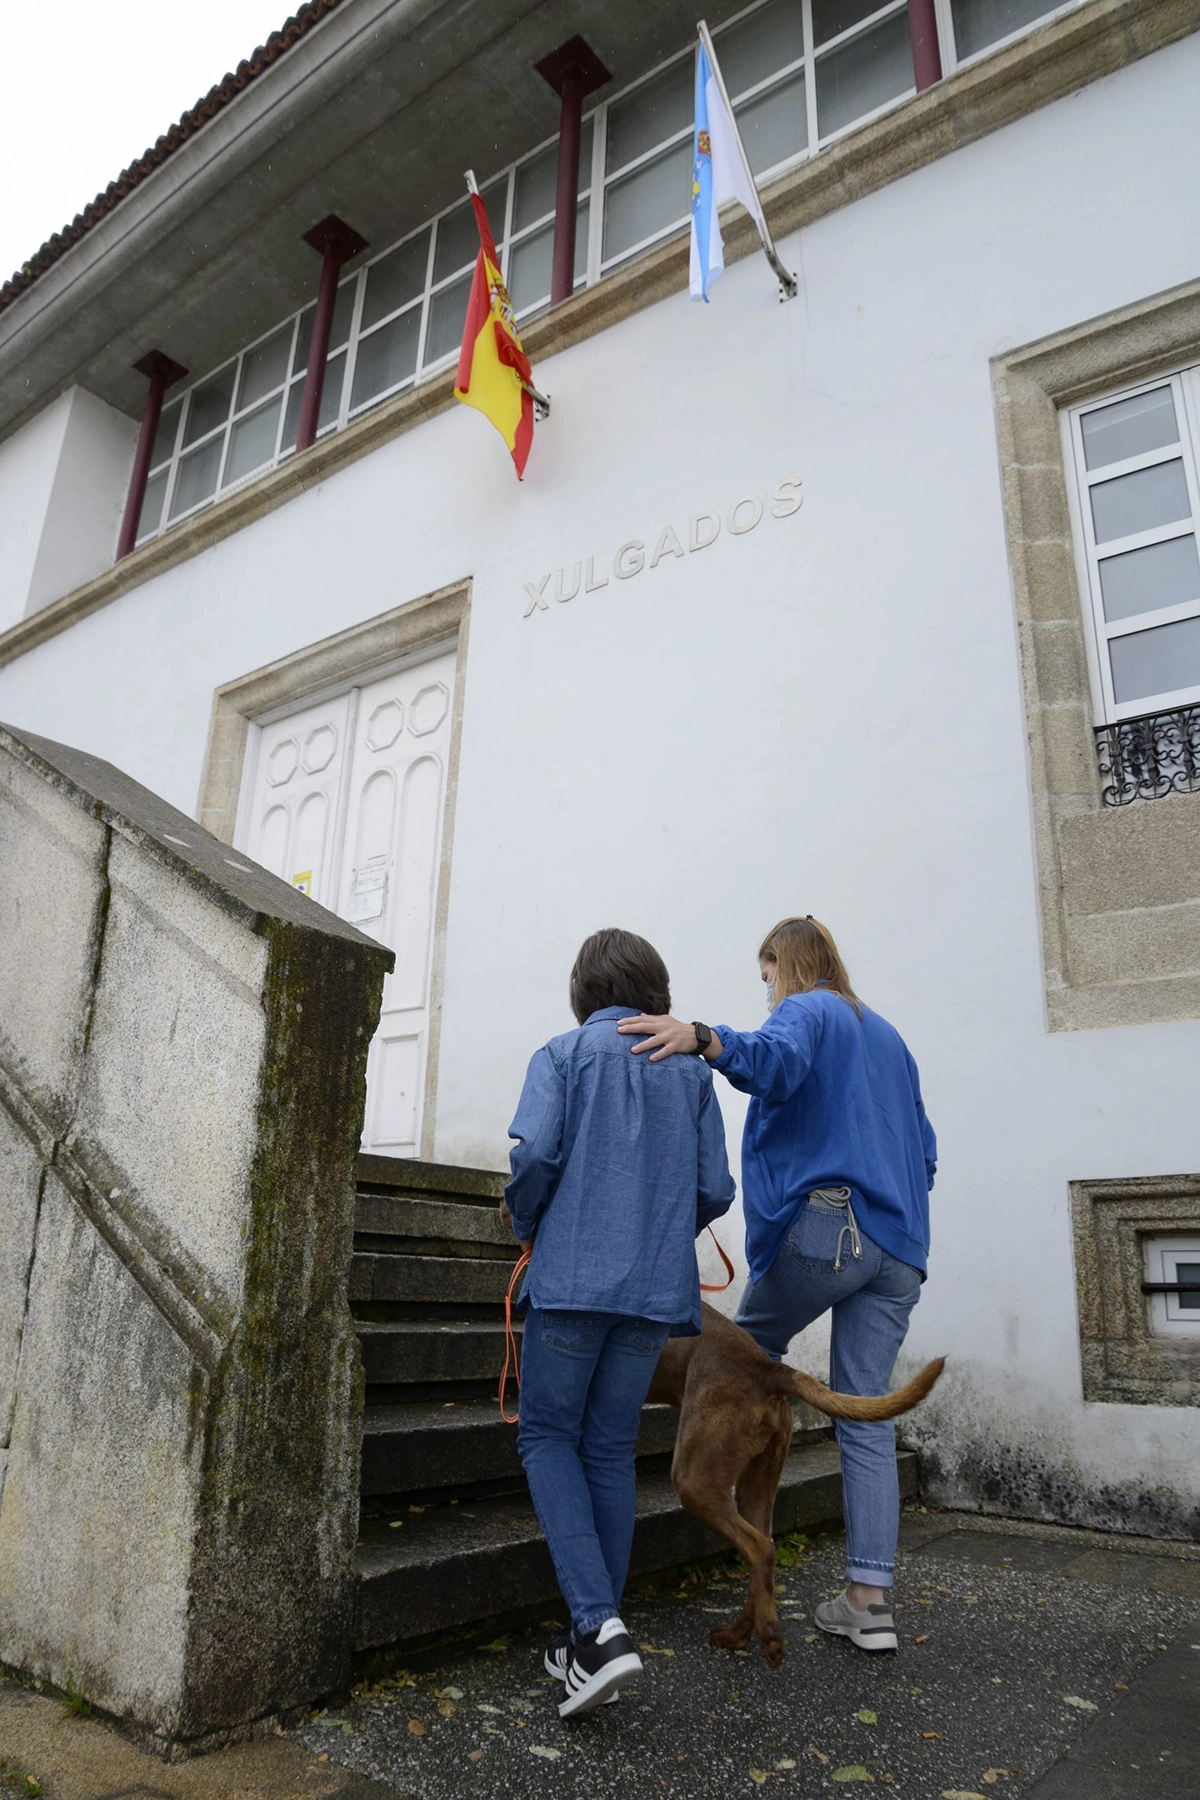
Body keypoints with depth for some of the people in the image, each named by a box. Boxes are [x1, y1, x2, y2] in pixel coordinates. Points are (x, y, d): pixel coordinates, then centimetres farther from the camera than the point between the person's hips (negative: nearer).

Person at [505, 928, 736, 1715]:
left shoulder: (565, 1053, 0)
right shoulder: (692, 1068, 9)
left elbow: (535, 1154, -13)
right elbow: (715, 1190, 5)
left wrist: (527, 1225, 6)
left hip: (575, 1275, -4)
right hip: (660, 1286, 4)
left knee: (549, 1436, 10)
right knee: (611, 1449, 14)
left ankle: (598, 1624, -4)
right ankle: (596, 1641, 22)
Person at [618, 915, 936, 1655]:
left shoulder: (805, 1011, -1)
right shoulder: (887, 1035, 24)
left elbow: (777, 1061, -28)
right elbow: (923, 1151, 24)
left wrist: (705, 1038, -42)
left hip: (820, 1227, -7)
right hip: (897, 1246, 7)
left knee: (752, 1344, 19)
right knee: (868, 1418, 7)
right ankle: (870, 1599, 6)